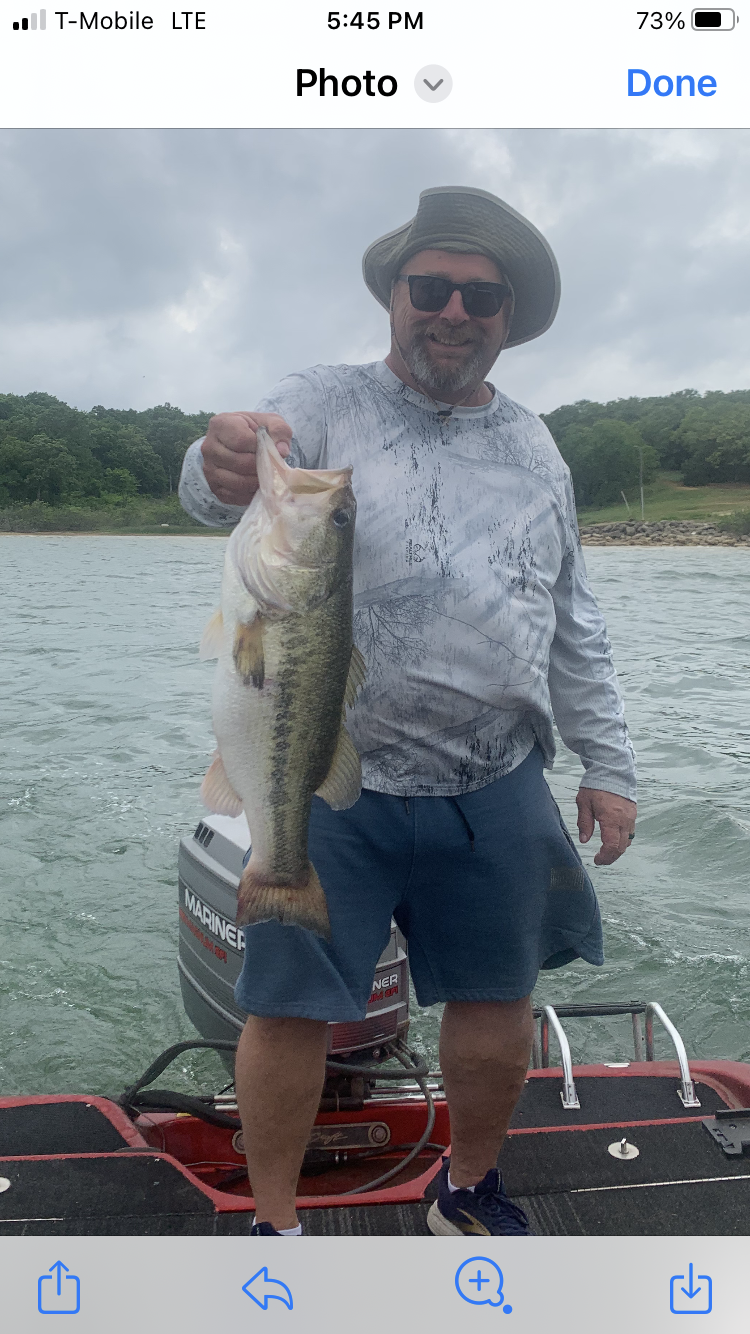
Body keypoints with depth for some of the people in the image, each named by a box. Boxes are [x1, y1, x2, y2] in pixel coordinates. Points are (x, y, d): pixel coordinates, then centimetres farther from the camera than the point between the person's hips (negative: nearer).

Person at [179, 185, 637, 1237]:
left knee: (497, 1010, 13)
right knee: (291, 1012, 2)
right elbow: (211, 489, -21)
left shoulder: (534, 447, 13)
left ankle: (471, 1196, 41)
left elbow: (576, 627, 16)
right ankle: (275, 1227, 29)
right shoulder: (324, 405, 0)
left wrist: (608, 766, 11)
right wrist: (226, 469, -45)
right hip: (333, 786, -3)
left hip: (497, 793, 4)